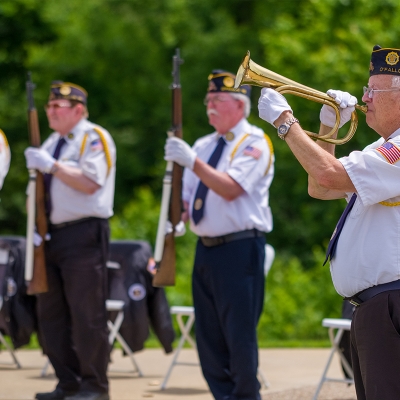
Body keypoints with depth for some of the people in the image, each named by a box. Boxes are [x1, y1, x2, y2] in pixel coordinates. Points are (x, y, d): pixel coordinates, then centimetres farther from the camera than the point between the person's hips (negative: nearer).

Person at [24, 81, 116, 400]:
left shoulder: (94, 138, -6)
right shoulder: (53, 143, 17)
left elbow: (89, 183, -18)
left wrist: (52, 165, -19)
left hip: (84, 234, -9)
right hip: (54, 233, 9)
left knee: (87, 314, -6)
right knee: (51, 313, 9)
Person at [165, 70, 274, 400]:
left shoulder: (255, 143, -6)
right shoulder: (203, 146, 16)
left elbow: (231, 189, -20)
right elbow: (187, 195, 21)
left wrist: (193, 162, -27)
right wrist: (178, 217, 0)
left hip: (240, 249, -8)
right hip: (206, 248, 8)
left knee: (239, 333, -7)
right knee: (208, 334, 10)